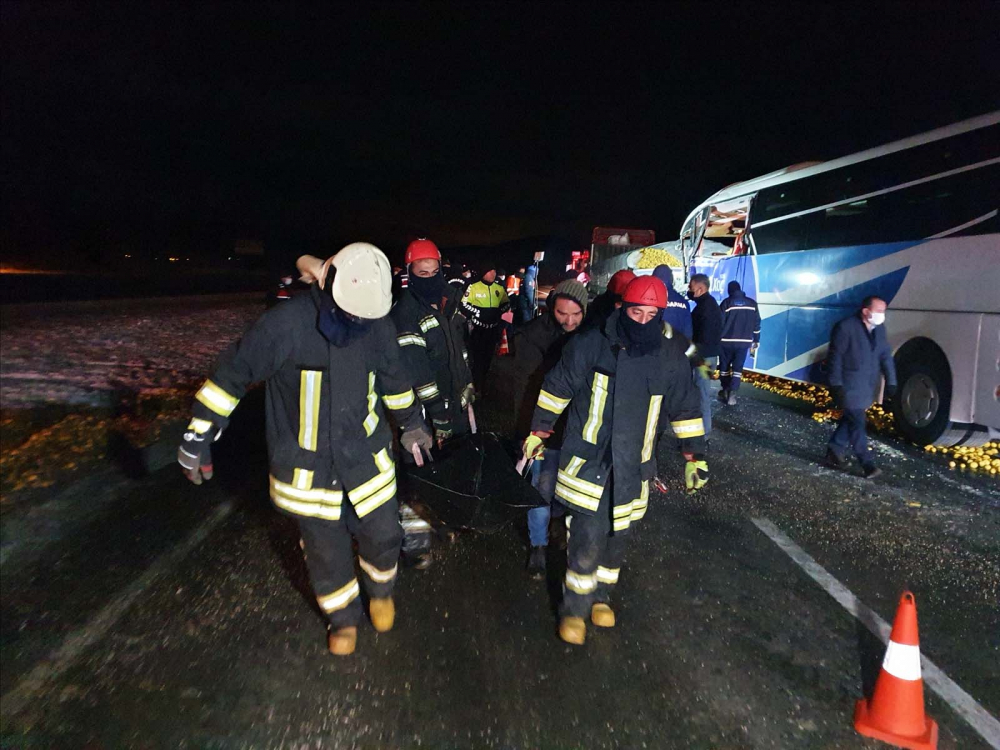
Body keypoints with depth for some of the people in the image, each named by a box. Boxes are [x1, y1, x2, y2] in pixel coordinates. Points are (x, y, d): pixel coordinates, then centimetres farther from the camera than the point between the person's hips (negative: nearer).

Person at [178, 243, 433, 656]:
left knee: (382, 534, 10)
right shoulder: (287, 325, -23)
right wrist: (198, 436, -8)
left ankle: (380, 589, 44)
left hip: (365, 453, 3)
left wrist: (412, 422, 23)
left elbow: (393, 377, 10)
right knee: (326, 548, 12)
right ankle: (343, 616, 40)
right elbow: (232, 373, -13)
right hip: (307, 464, -2)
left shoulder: (378, 325, -9)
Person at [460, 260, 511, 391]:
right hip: (478, 328, -5)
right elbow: (464, 305, -9)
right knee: (478, 357, -3)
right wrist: (477, 313, -15)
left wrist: (498, 312, 1)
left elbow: (506, 304, 18)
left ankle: (483, 383, 31)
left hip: (493, 328, 5)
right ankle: (477, 386, 7)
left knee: (488, 356, 15)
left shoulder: (499, 289, 6)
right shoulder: (473, 287, -9)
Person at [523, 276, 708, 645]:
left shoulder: (671, 357, -2)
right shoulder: (591, 345, -10)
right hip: (587, 461, -3)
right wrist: (537, 433, 1)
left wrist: (696, 456, 10)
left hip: (632, 469, 3)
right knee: (588, 538, -8)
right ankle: (574, 608, 13)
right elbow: (557, 389, -2)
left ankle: (600, 595, 39)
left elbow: (685, 408, 9)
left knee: (616, 536, 14)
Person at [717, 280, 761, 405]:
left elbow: (719, 322, -7)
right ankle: (732, 394, -7)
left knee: (724, 366, 14)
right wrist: (756, 340, 16)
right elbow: (757, 323, 8)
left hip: (726, 341, -2)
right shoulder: (752, 303, 5)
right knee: (737, 368, 4)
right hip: (744, 342, 2)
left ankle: (725, 391, 21)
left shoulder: (727, 302, -7)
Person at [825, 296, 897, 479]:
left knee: (851, 419, 15)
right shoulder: (846, 327, -16)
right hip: (849, 386, -8)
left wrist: (890, 383, 1)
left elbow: (885, 356, 8)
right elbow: (835, 357, -15)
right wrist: (836, 385, -18)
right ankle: (867, 463, 0)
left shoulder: (879, 328, 6)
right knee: (857, 423, -6)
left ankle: (834, 452, 28)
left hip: (867, 387, 8)